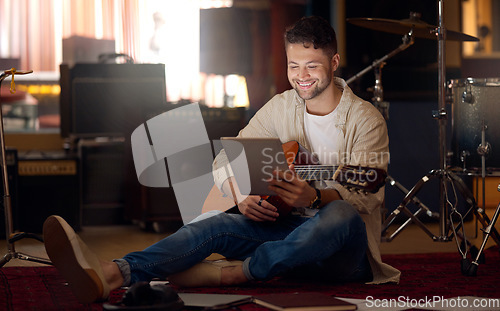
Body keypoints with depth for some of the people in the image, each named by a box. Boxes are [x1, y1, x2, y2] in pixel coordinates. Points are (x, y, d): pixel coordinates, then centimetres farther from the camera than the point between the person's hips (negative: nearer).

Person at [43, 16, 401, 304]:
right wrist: (244, 197, -17)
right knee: (217, 225, -25)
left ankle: (231, 273, -37)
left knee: (341, 214, -40)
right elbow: (226, 160, 6)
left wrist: (316, 197, -36)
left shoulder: (365, 118, -6)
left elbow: (368, 195, -15)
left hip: (345, 252, -3)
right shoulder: (281, 108, 8)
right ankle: (110, 276, -49)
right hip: (287, 226, 4)